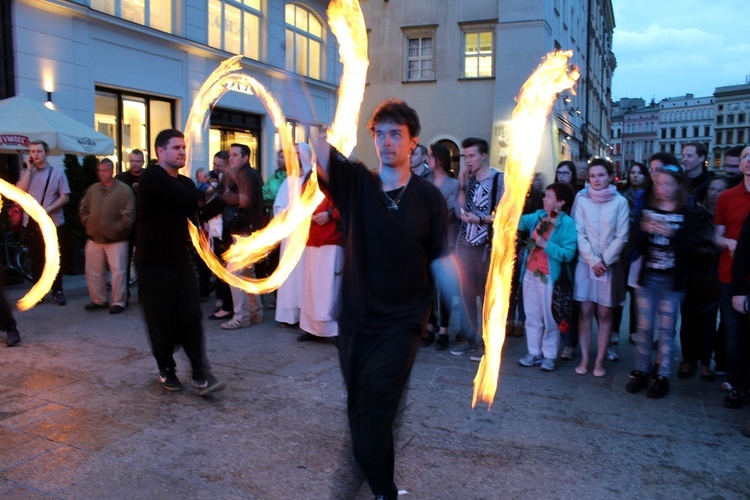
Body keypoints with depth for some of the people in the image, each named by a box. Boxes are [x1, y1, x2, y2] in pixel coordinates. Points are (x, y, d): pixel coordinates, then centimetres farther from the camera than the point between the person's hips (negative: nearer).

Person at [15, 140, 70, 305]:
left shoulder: (57, 173, 2)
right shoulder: (26, 172, 10)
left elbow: (65, 197, -4)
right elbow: (20, 191, -7)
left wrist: (48, 209, -17)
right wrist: (29, 169, -7)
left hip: (52, 223, -2)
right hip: (31, 223, 3)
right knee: (36, 259, 8)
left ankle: (57, 291, 12)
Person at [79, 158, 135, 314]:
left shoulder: (124, 190, -7)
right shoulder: (93, 189, 9)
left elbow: (128, 215, -11)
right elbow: (83, 209, 16)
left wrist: (116, 228, -11)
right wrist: (89, 224, 5)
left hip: (116, 240, -5)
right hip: (94, 239, 6)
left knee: (118, 272, -3)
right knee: (93, 272, 12)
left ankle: (118, 302, 8)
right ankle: (98, 300, 25)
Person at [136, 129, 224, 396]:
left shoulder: (185, 183, 14)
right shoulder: (151, 177, -12)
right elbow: (186, 198, -26)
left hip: (181, 258, 6)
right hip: (154, 261, -6)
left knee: (191, 316, -2)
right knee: (162, 320, 2)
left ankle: (201, 374, -2)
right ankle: (166, 370, 21)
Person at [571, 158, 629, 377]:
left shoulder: (620, 202, 0)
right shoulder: (581, 199, 2)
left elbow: (621, 236, -2)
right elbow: (579, 233, -2)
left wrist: (604, 261, -9)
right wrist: (593, 261, -9)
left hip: (610, 264, -1)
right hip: (585, 263, 1)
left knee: (605, 313, 2)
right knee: (585, 312, 3)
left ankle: (599, 361, 9)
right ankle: (584, 359, 9)